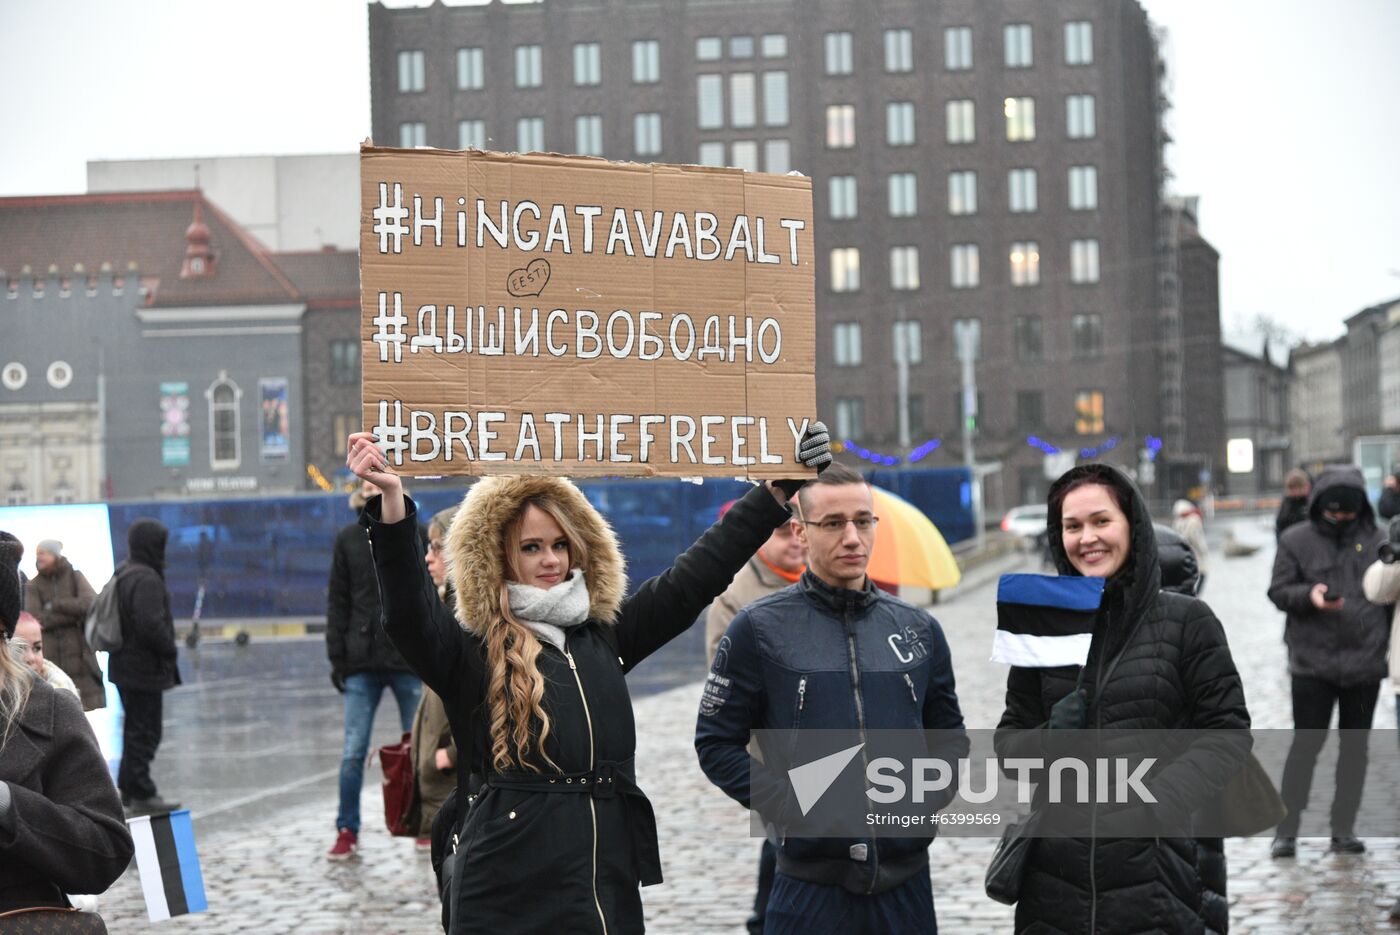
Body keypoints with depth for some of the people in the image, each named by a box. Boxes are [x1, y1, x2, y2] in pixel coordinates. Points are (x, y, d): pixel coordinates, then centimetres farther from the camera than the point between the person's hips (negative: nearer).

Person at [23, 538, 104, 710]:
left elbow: (90, 603, -9)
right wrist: (75, 614, -10)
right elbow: (35, 620, -9)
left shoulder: (75, 577, 7)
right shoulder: (34, 586, 5)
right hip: (52, 656, -1)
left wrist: (56, 605, -10)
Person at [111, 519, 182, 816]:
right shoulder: (146, 580, -20)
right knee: (144, 732, -4)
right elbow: (151, 624, -28)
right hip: (144, 667, -10)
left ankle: (129, 789, 27)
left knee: (135, 729, 19)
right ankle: (141, 795, 0)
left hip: (125, 666, 10)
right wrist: (170, 651, -11)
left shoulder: (123, 574, 11)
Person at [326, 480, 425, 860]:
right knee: (353, 751, 0)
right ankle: (347, 832, 10)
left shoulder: (415, 535, 1)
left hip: (410, 659, -1)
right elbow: (338, 601, 7)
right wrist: (337, 657, 2)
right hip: (363, 661, 1)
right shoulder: (349, 539, 5)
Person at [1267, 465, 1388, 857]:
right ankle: (1286, 830, 4)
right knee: (1306, 744, -2)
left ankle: (1344, 829, 18)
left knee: (1355, 746, 9)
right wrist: (1309, 595, -21)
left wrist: (1388, 645, 7)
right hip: (1312, 662, -3)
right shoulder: (1297, 541, 0)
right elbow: (1278, 591, 0)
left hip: (1365, 662, 3)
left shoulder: (1377, 541, 5)